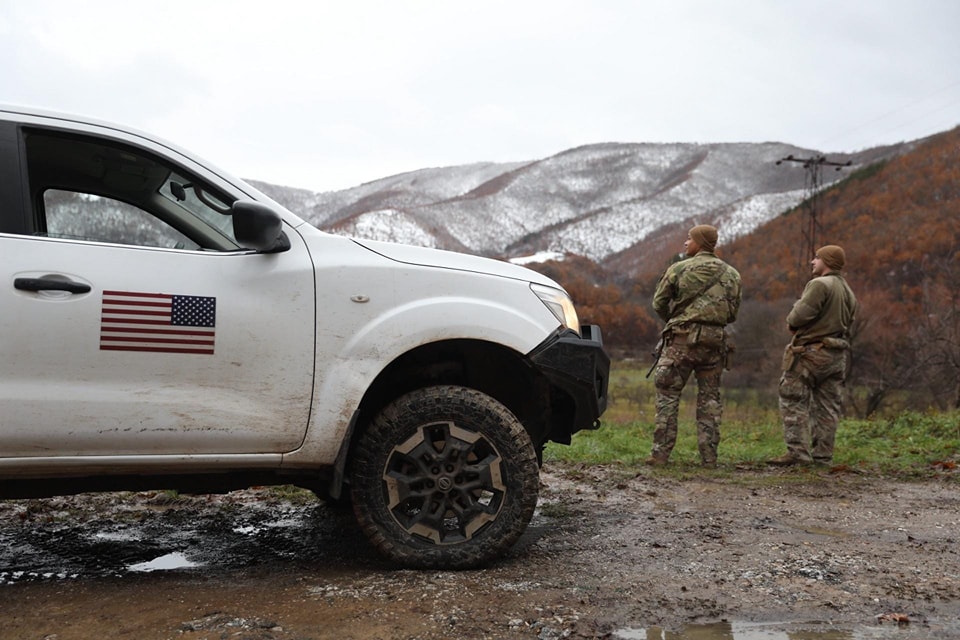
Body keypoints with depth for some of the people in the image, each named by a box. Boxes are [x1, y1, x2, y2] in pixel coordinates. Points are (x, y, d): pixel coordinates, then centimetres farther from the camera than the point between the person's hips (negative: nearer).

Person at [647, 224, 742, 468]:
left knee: (668, 395, 3)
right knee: (709, 398, 10)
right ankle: (709, 456, 9)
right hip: (714, 340, 3)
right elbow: (733, 313, 11)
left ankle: (661, 453, -1)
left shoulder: (679, 269, -3)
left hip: (682, 338, -3)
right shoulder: (731, 274, 9)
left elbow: (659, 303, 2)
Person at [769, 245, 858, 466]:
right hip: (838, 354, 9)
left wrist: (791, 321, 1)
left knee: (794, 402, -5)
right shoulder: (848, 292, 18)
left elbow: (800, 315, -19)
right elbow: (848, 324, 17)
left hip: (812, 352, -9)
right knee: (827, 406, 9)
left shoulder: (820, 284, -11)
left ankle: (798, 452, -10)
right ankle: (823, 455, 9)